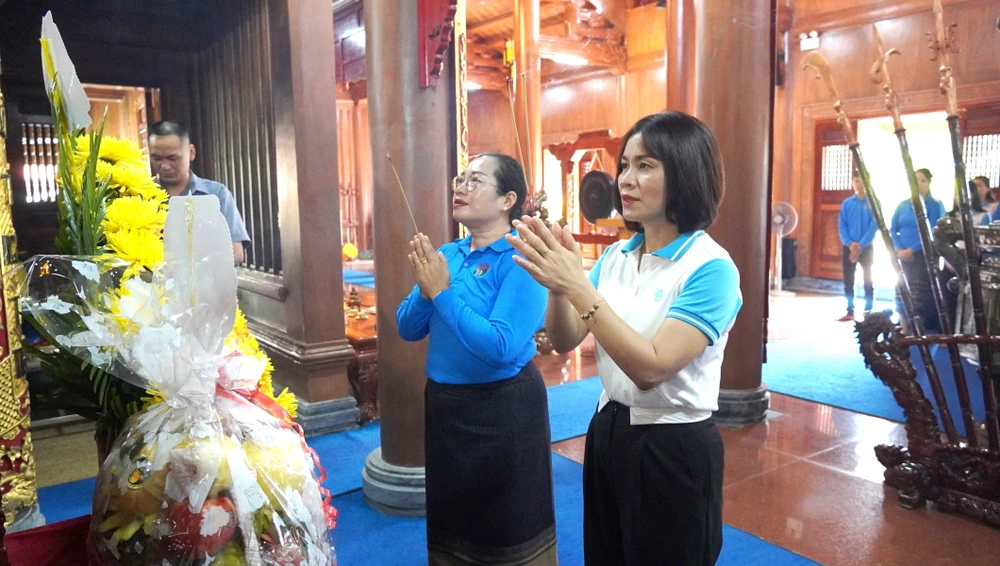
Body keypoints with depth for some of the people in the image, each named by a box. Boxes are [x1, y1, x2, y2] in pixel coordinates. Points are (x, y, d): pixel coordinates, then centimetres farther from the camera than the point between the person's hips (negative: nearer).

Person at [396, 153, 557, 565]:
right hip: (443, 403, 7)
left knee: (508, 529, 13)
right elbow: (408, 329, 3)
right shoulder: (447, 254, 3)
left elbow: (501, 347, -28)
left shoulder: (521, 259, -18)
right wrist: (426, 289, -15)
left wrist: (443, 291, -23)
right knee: (451, 517, 24)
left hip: (503, 408, -7)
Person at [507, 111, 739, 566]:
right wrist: (558, 284, -20)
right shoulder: (616, 255, 2)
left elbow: (651, 367, -27)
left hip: (675, 447, -6)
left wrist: (578, 287, -31)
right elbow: (565, 342, -1)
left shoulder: (711, 268, -18)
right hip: (608, 432, 6)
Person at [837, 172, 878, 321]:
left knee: (868, 280, 2)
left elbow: (874, 226, -10)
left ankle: (868, 311, 7)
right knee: (848, 280, 5)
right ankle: (850, 311, 13)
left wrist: (860, 245, -17)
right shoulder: (846, 203, 5)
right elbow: (842, 226, 2)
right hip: (849, 247, 3)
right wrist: (850, 243, -14)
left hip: (867, 248, -3)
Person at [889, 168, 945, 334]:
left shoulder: (935, 205, -1)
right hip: (902, 256, 4)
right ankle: (905, 332, 11)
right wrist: (899, 250, -9)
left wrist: (912, 249, -17)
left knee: (922, 295, -6)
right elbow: (892, 230, 7)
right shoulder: (902, 205, 10)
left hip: (923, 256, -4)